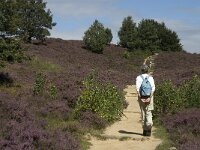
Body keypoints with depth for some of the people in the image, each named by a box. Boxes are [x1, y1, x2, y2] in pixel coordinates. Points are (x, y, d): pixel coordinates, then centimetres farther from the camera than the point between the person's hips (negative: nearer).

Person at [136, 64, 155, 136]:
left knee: (143, 113, 9)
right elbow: (153, 87, -8)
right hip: (149, 96, 0)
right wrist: (150, 96, -10)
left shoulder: (138, 78, 2)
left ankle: (145, 130, 13)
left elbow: (137, 87, -11)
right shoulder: (150, 77, 4)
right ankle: (149, 127, -19)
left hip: (141, 96, 0)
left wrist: (140, 96, -11)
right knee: (149, 113, 2)